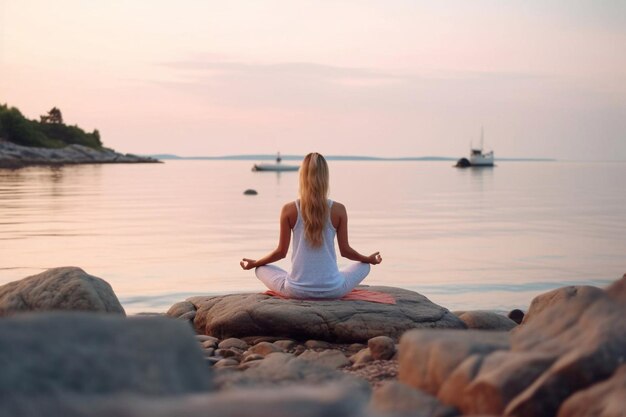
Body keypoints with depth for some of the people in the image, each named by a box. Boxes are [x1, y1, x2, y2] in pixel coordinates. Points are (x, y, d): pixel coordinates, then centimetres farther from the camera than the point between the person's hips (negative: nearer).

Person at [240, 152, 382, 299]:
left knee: (261, 269, 26)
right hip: (332, 290, 1)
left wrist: (253, 263, 19)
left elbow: (281, 251, 0)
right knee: (364, 266, 27)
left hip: (297, 291, -1)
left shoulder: (289, 210, -7)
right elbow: (345, 250, 1)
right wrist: (369, 259, 22)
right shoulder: (338, 210, -7)